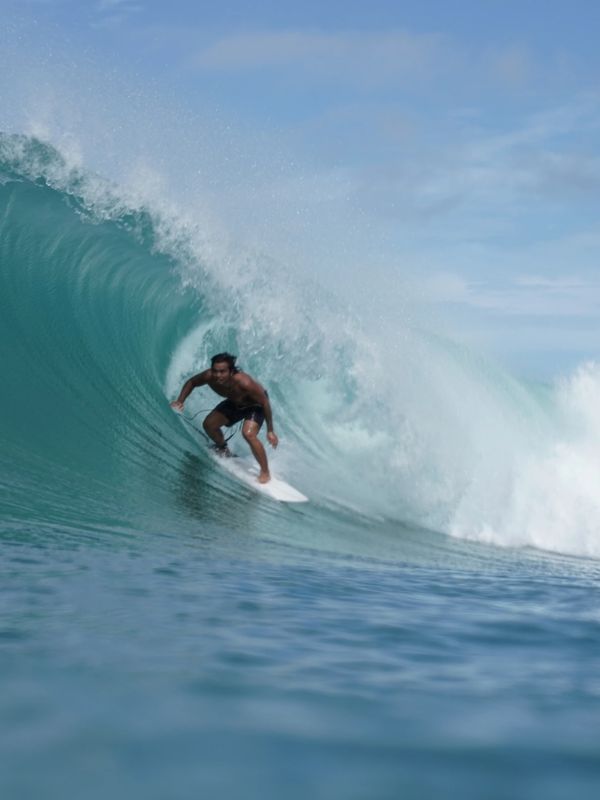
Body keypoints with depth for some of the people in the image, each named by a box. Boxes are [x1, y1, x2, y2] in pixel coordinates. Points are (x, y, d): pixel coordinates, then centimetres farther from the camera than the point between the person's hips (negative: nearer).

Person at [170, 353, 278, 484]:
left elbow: (265, 402, -29)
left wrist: (270, 431, -25)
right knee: (209, 424, -3)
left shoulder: (244, 383, -43)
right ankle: (223, 449, 30)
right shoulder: (209, 377, -29)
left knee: (248, 433, -28)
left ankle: (265, 472, -10)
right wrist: (180, 401, -21)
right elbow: (191, 382, -5)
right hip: (234, 403, 6)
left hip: (255, 405, -6)